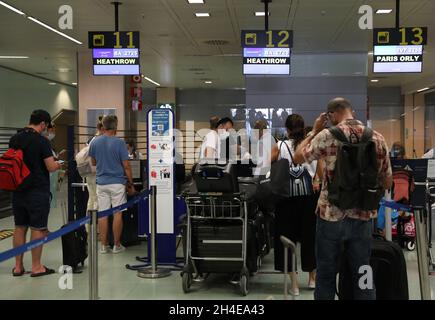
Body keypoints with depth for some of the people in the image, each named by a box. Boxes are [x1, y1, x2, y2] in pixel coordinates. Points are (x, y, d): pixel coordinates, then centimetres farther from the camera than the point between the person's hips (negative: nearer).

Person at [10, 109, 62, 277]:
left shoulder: (14, 139, 6)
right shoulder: (41, 141, -14)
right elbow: (51, 167, -15)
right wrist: (58, 165, 6)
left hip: (18, 190, 6)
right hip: (37, 191, -6)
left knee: (20, 227, 12)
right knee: (37, 229, 2)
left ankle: (18, 266, 17)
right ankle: (36, 267, 8)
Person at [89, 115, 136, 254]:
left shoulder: (95, 142, 2)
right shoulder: (119, 143, -11)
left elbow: (93, 162, 14)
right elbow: (126, 166, -9)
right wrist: (131, 184, 0)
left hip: (101, 182, 4)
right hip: (117, 182, -4)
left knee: (103, 214, 6)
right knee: (117, 213, 3)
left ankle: (104, 245, 10)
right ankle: (116, 245, 9)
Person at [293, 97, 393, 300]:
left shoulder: (328, 135, -11)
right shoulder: (377, 138, 1)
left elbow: (298, 157, 3)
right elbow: (387, 182, 7)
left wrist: (314, 131, 10)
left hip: (332, 215, -3)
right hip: (363, 216, 3)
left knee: (326, 274, 10)